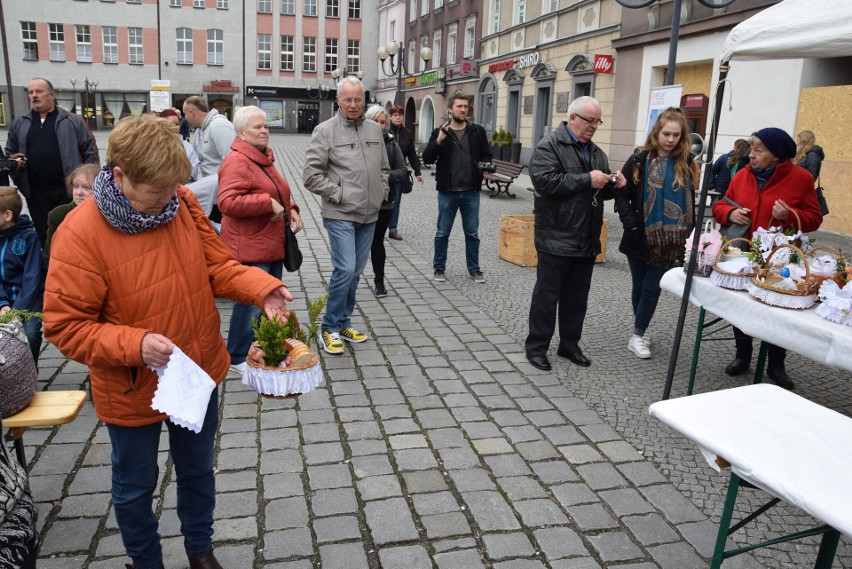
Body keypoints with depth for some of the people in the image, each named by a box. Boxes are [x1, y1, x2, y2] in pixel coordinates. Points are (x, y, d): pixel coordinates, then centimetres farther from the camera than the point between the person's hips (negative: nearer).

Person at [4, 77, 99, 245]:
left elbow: (90, 150, 1)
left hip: (68, 191, -3)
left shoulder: (71, 121, 3)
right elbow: (9, 153, 21)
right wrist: (13, 162, -3)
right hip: (35, 194, 3)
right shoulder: (19, 124, 13)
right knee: (44, 237, 12)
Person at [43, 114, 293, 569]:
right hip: (132, 392, -4)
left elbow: (217, 266, -1)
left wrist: (261, 289, -19)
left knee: (198, 471, 25)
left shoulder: (183, 204, -11)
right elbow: (65, 327, -18)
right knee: (136, 487, 21)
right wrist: (134, 344, -32)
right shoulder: (79, 234, -23)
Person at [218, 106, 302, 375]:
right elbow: (227, 202, -26)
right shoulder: (236, 161, -15)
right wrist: (268, 203, -25)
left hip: (272, 245, 10)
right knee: (251, 303, -3)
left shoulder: (265, 158, 16)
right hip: (250, 248, -10)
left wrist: (290, 209, 10)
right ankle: (238, 358, 13)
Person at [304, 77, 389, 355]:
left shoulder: (374, 129, 11)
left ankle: (344, 323, 27)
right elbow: (311, 174, -9)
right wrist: (339, 194, -12)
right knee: (345, 269, -12)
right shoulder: (325, 131, -6)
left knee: (356, 271, 12)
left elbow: (384, 168, 21)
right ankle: (329, 329, 4)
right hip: (340, 215, -6)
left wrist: (381, 193, 8)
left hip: (369, 215, 6)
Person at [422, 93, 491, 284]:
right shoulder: (439, 132, 0)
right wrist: (439, 140, -22)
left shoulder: (478, 131, 5)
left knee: (472, 233, 10)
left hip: (471, 192, 2)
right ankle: (439, 268, 22)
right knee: (442, 233, 8)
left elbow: (486, 155, 12)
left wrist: (485, 165, -10)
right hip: (447, 192, -1)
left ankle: (474, 268, 23)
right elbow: (427, 159, -7)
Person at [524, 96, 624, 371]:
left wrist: (613, 184, 1)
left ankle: (570, 344, 28)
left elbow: (601, 192, 24)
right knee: (547, 296, 2)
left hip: (586, 240, 8)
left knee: (577, 297, 15)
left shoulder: (596, 152, 17)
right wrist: (586, 180, -21)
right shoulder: (549, 146, -8)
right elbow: (545, 181, -23)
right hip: (556, 238, -7)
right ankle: (536, 346, 15)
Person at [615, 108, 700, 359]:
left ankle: (637, 336, 14)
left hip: (668, 241, 0)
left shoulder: (687, 164, 2)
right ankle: (639, 334, 27)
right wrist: (632, 225, -12)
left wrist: (686, 235, -2)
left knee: (651, 288, 0)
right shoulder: (639, 161, -3)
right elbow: (622, 195, -3)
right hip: (640, 239, 0)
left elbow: (690, 203, 6)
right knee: (639, 287, 12)